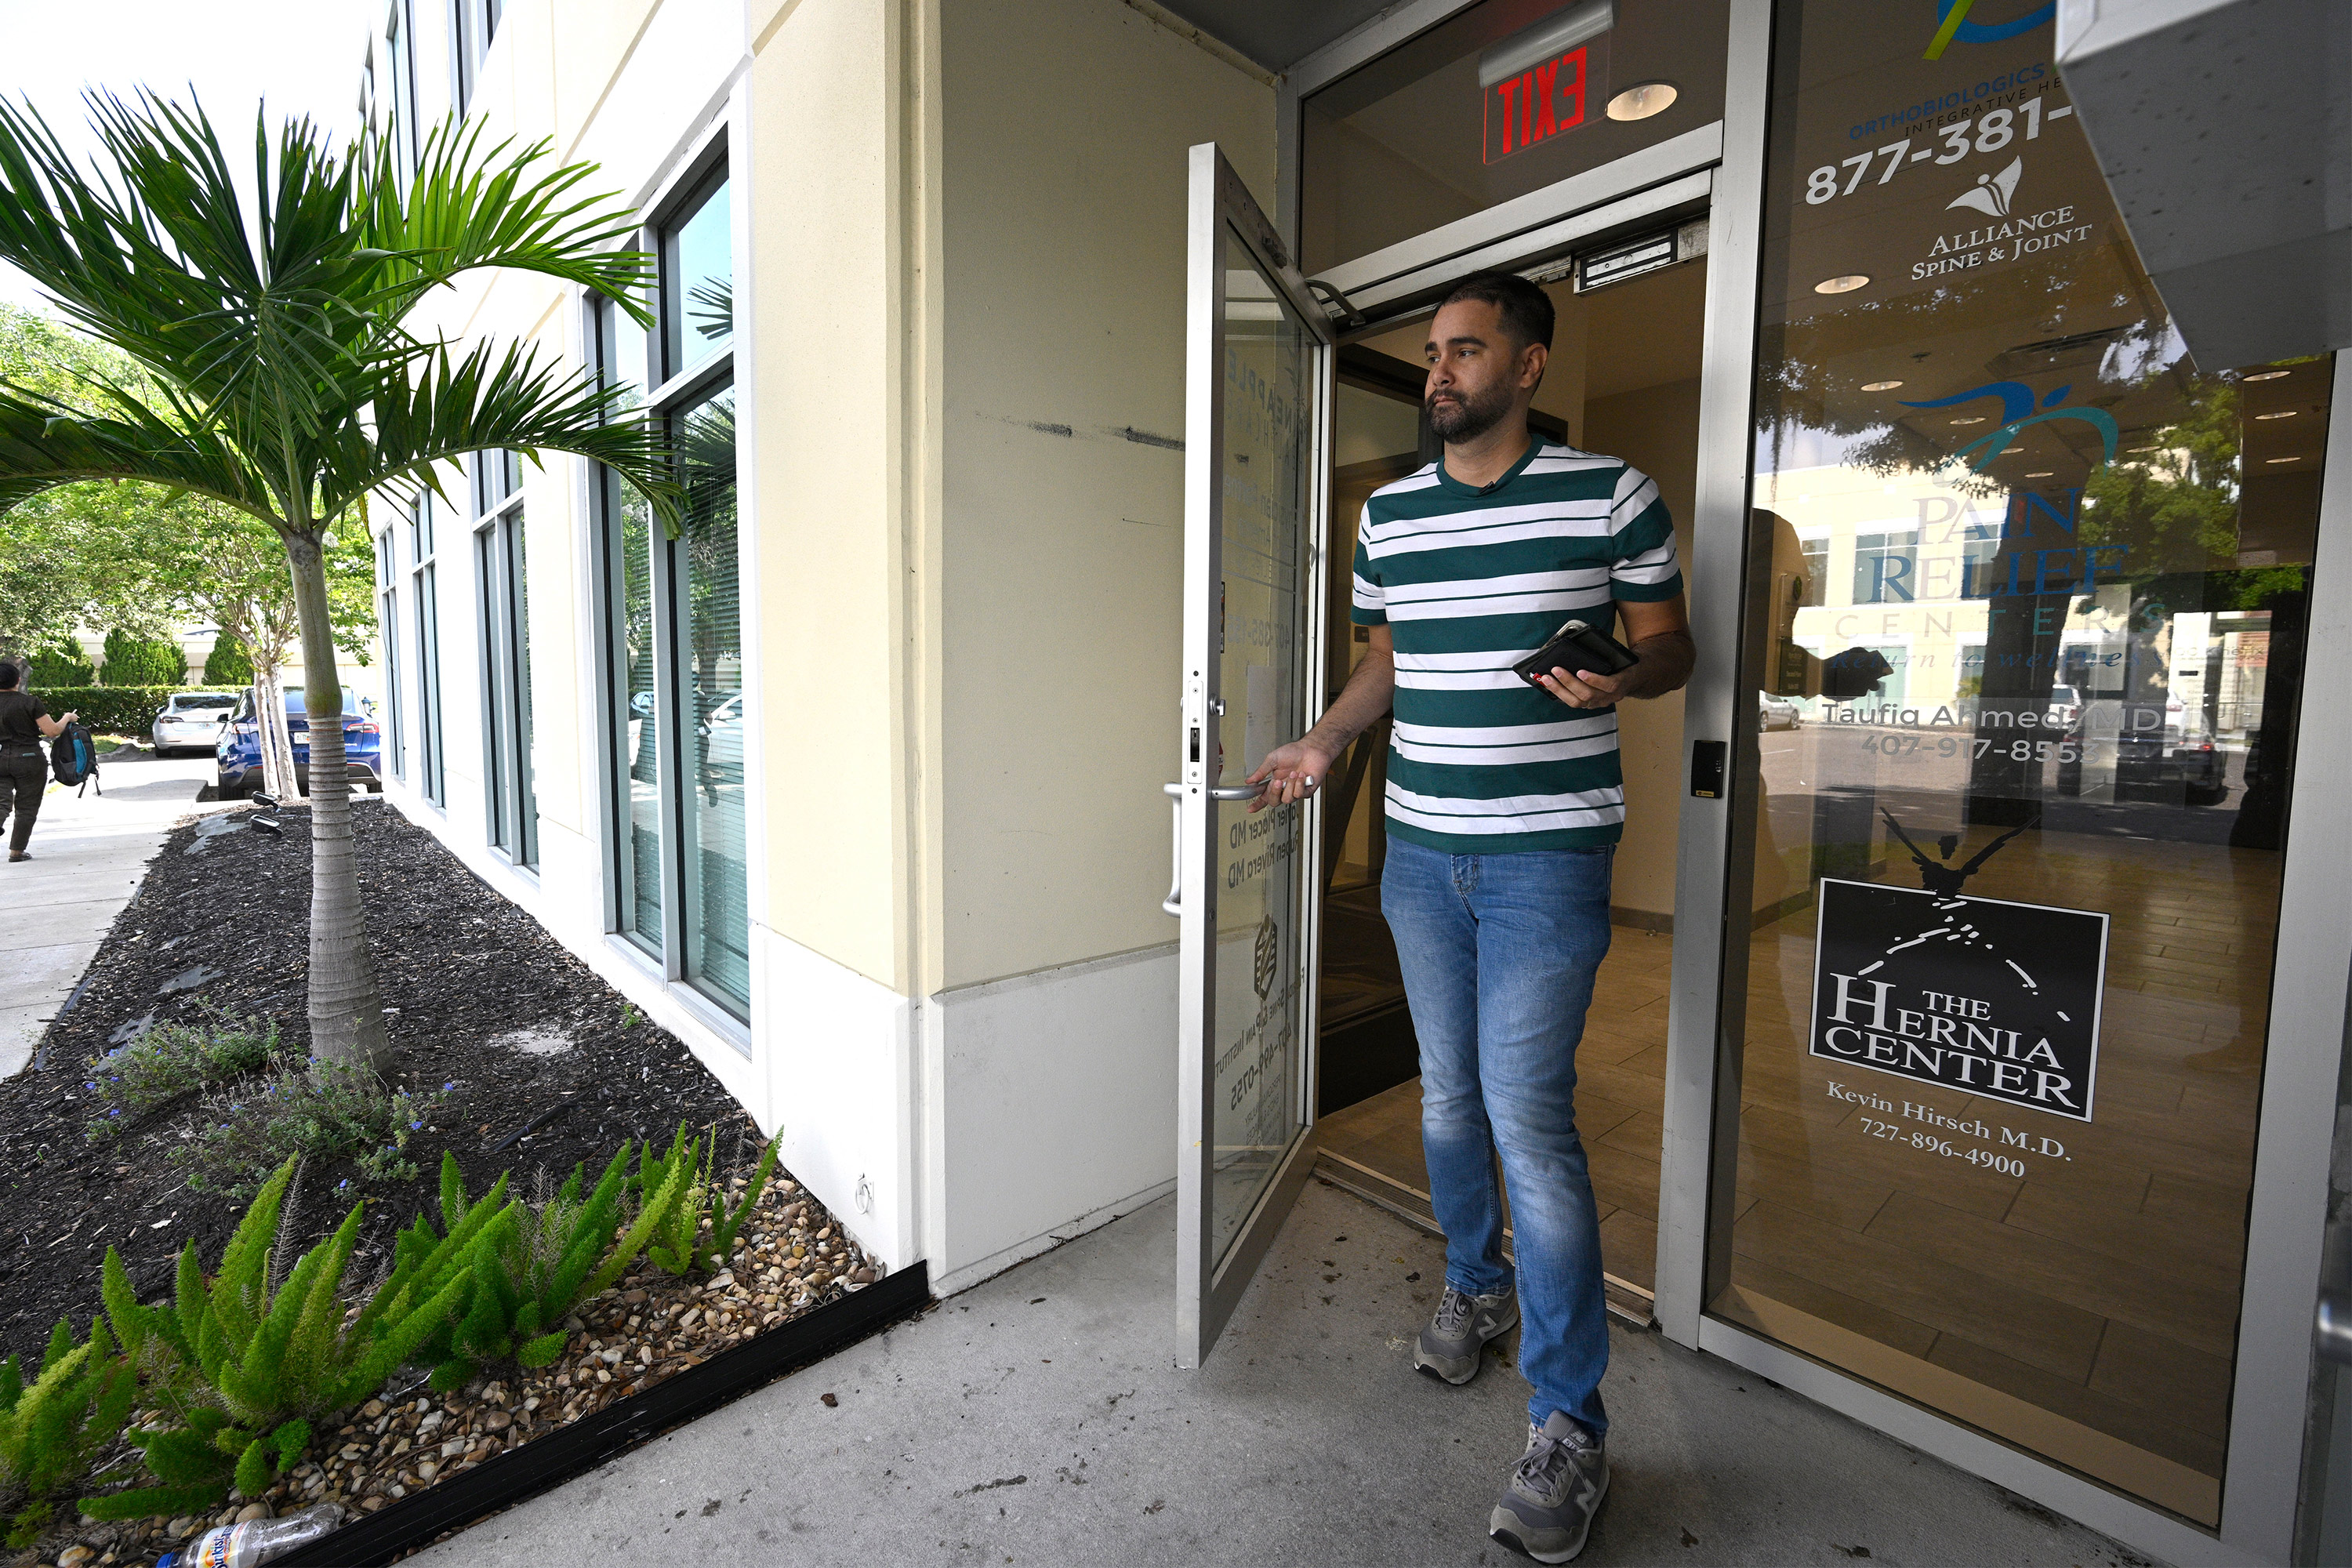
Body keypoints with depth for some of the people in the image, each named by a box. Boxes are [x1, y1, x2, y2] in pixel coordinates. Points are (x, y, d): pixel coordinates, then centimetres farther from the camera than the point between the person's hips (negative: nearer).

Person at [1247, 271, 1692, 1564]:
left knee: (1529, 1116, -7)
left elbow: (1669, 645, 4)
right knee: (1448, 1094, 16)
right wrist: (1326, 740, 2)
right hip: (1418, 847, 5)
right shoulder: (1388, 513, 11)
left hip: (1548, 853, -5)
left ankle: (1570, 1425, 12)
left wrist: (1618, 675, -18)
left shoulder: (1611, 494, -2)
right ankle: (1475, 1286, 42)